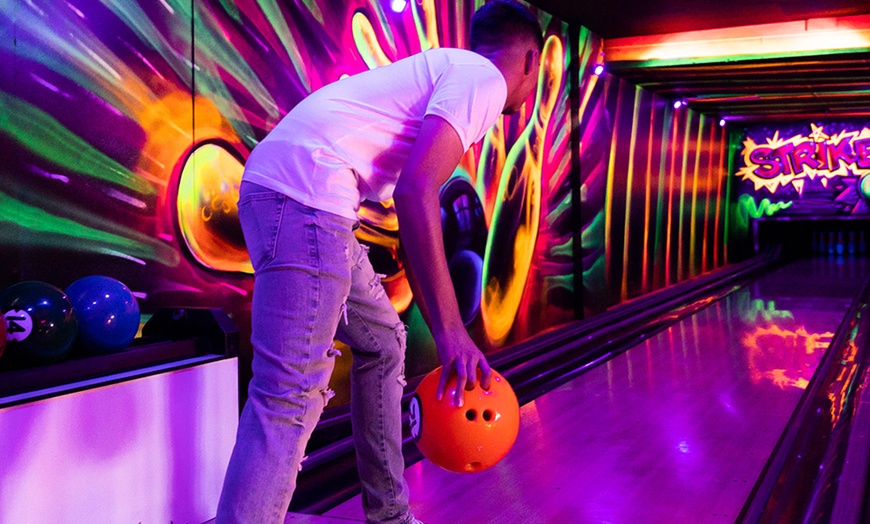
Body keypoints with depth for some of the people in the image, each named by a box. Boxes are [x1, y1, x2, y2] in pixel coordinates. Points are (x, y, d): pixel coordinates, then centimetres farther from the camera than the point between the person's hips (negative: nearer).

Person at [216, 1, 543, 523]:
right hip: (304, 192, -11)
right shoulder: (484, 79, -3)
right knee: (291, 395, -12)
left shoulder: (445, 69, 27)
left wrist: (447, 333, 28)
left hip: (288, 192, 11)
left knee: (383, 342, 20)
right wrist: (451, 332, -20)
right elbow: (415, 191, -18)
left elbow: (415, 197, 27)